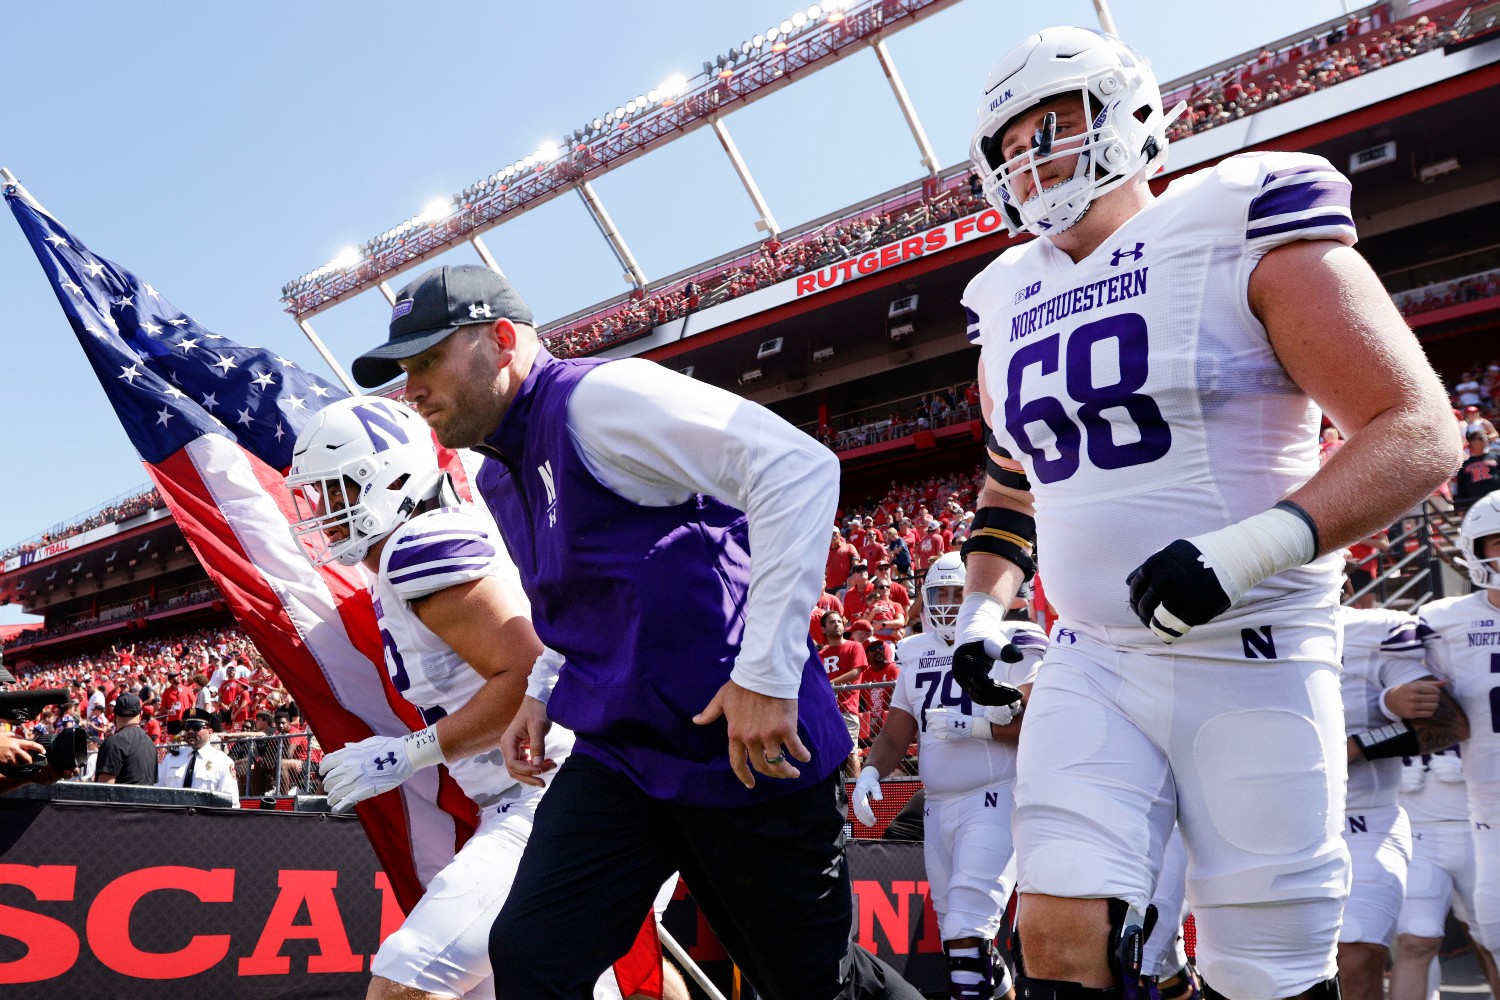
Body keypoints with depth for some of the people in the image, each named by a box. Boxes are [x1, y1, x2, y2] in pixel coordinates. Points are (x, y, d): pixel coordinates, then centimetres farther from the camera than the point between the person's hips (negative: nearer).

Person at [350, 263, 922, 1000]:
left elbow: (799, 468, -24)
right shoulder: (500, 479, 14)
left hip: (747, 748, -8)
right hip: (618, 756, 8)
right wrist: (549, 697, 11)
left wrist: (767, 670, -26)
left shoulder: (597, 398, -14)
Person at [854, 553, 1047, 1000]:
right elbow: (895, 736, 14)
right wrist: (870, 771, -4)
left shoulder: (1009, 646, -5)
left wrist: (972, 727, -22)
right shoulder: (916, 654, 12)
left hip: (994, 800, -7)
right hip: (937, 807, 7)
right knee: (956, 934, 14)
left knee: (968, 927, -15)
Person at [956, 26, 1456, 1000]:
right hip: (1091, 668, 5)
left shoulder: (1243, 234, -7)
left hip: (1251, 666, -4)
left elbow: (1420, 432, -12)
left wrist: (1254, 547, -26)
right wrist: (983, 609, 11)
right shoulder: (1012, 302, 11)